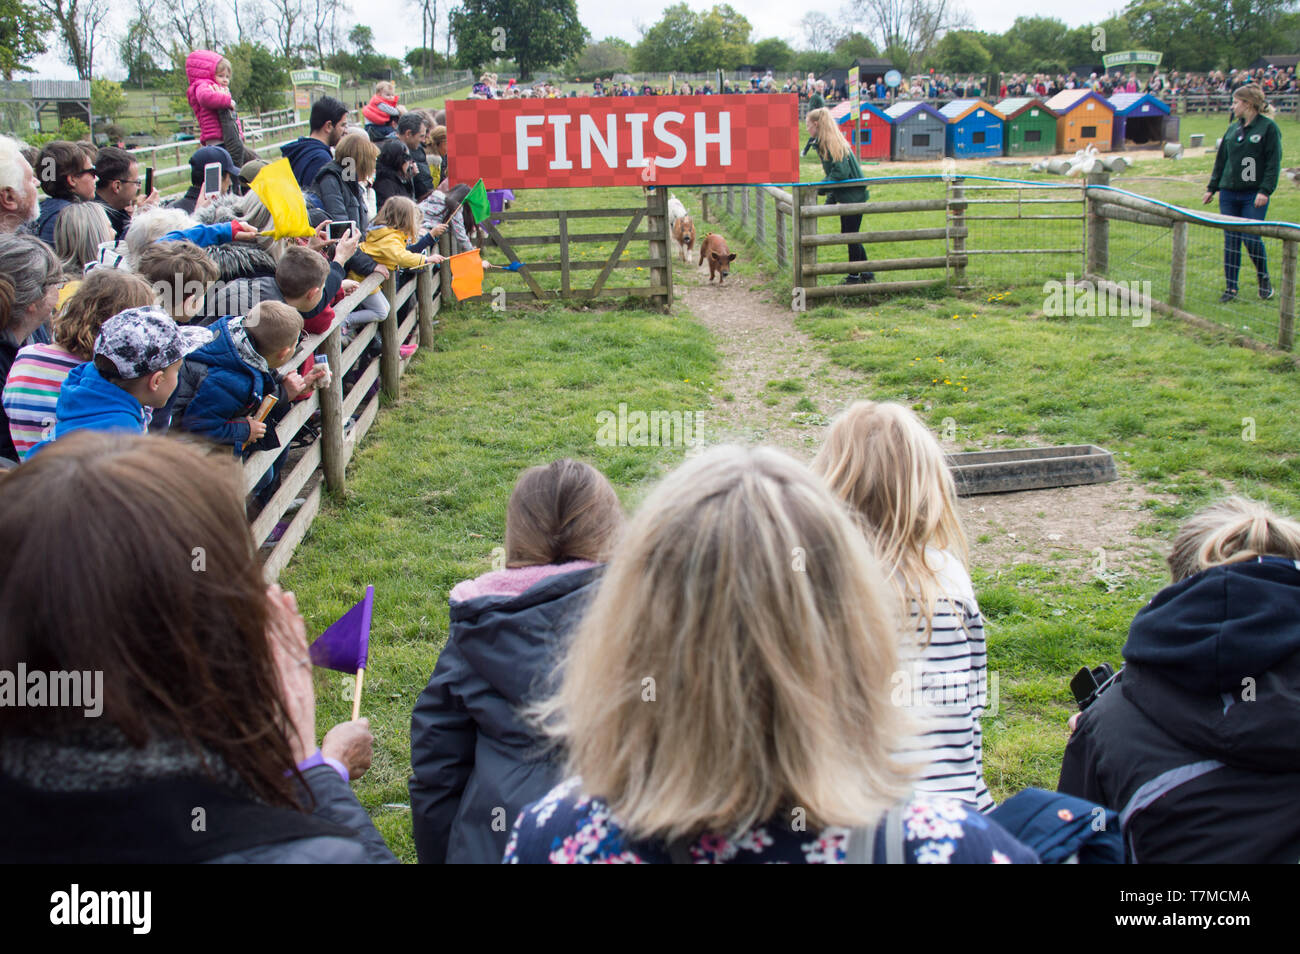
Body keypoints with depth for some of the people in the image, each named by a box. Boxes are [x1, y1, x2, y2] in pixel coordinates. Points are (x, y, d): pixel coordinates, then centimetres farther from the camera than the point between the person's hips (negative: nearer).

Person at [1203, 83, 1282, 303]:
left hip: (1254, 195, -5)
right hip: (1229, 194, 5)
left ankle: (1264, 280, 13)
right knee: (1231, 241, 5)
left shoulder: (1268, 127, -5)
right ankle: (1231, 287, 11)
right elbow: (1221, 160, 18)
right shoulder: (1233, 128, 12)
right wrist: (1212, 188, 14)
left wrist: (1265, 190, -17)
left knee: (1251, 239, -9)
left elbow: (1274, 163, -9)